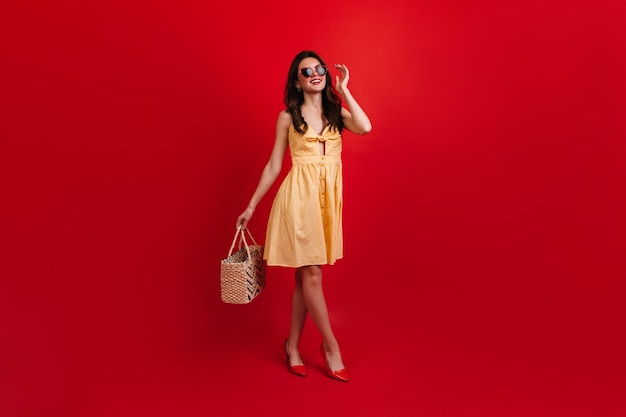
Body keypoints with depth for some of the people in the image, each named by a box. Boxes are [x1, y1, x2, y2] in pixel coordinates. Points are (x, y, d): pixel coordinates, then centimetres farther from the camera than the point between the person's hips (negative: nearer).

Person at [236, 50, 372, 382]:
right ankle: (331, 347, 13)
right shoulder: (288, 117, 3)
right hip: (299, 196, -3)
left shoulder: (337, 112, 10)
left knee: (306, 274, 10)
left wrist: (343, 90, -2)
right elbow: (273, 165, 4)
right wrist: (251, 206, 2)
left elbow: (365, 128, -12)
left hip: (328, 197, 3)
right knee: (311, 273, -3)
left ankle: (292, 346, 24)